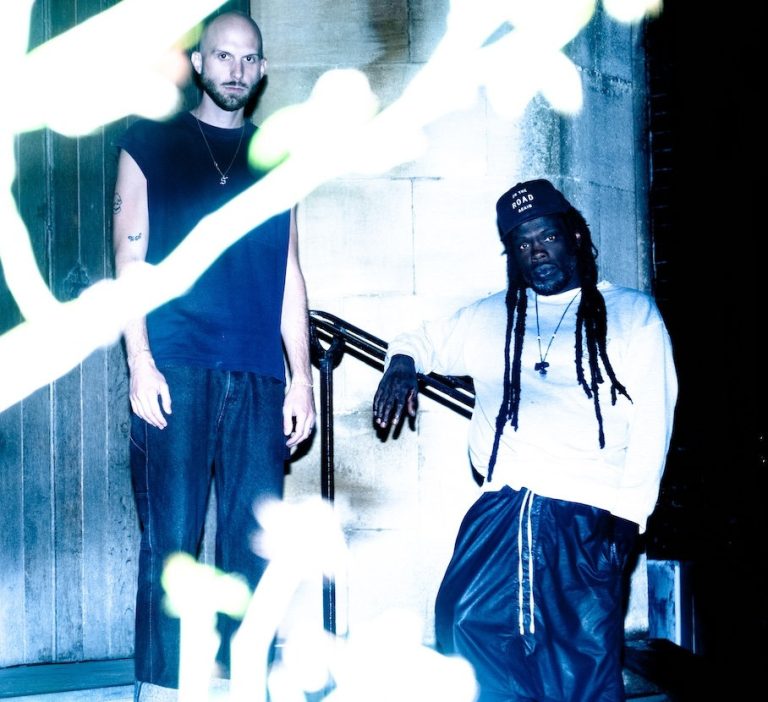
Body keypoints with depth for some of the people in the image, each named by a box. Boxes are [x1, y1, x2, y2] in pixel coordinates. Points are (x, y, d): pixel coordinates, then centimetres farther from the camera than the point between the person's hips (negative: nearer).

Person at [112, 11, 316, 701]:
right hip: (177, 369, -3)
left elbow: (288, 273, 16)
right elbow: (130, 260, 4)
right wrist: (141, 365, -7)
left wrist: (301, 376, 8)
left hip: (258, 378, 3)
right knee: (171, 541, -5)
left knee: (251, 546, 1)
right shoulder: (150, 145, 11)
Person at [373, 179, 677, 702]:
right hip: (504, 505, 3)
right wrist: (402, 363, 10)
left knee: (587, 651, -12)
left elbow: (651, 418, 5)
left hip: (589, 514, -2)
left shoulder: (631, 313, 13)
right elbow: (421, 339, 35)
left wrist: (628, 513, -6)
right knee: (464, 617, -16)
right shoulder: (491, 319, 22)